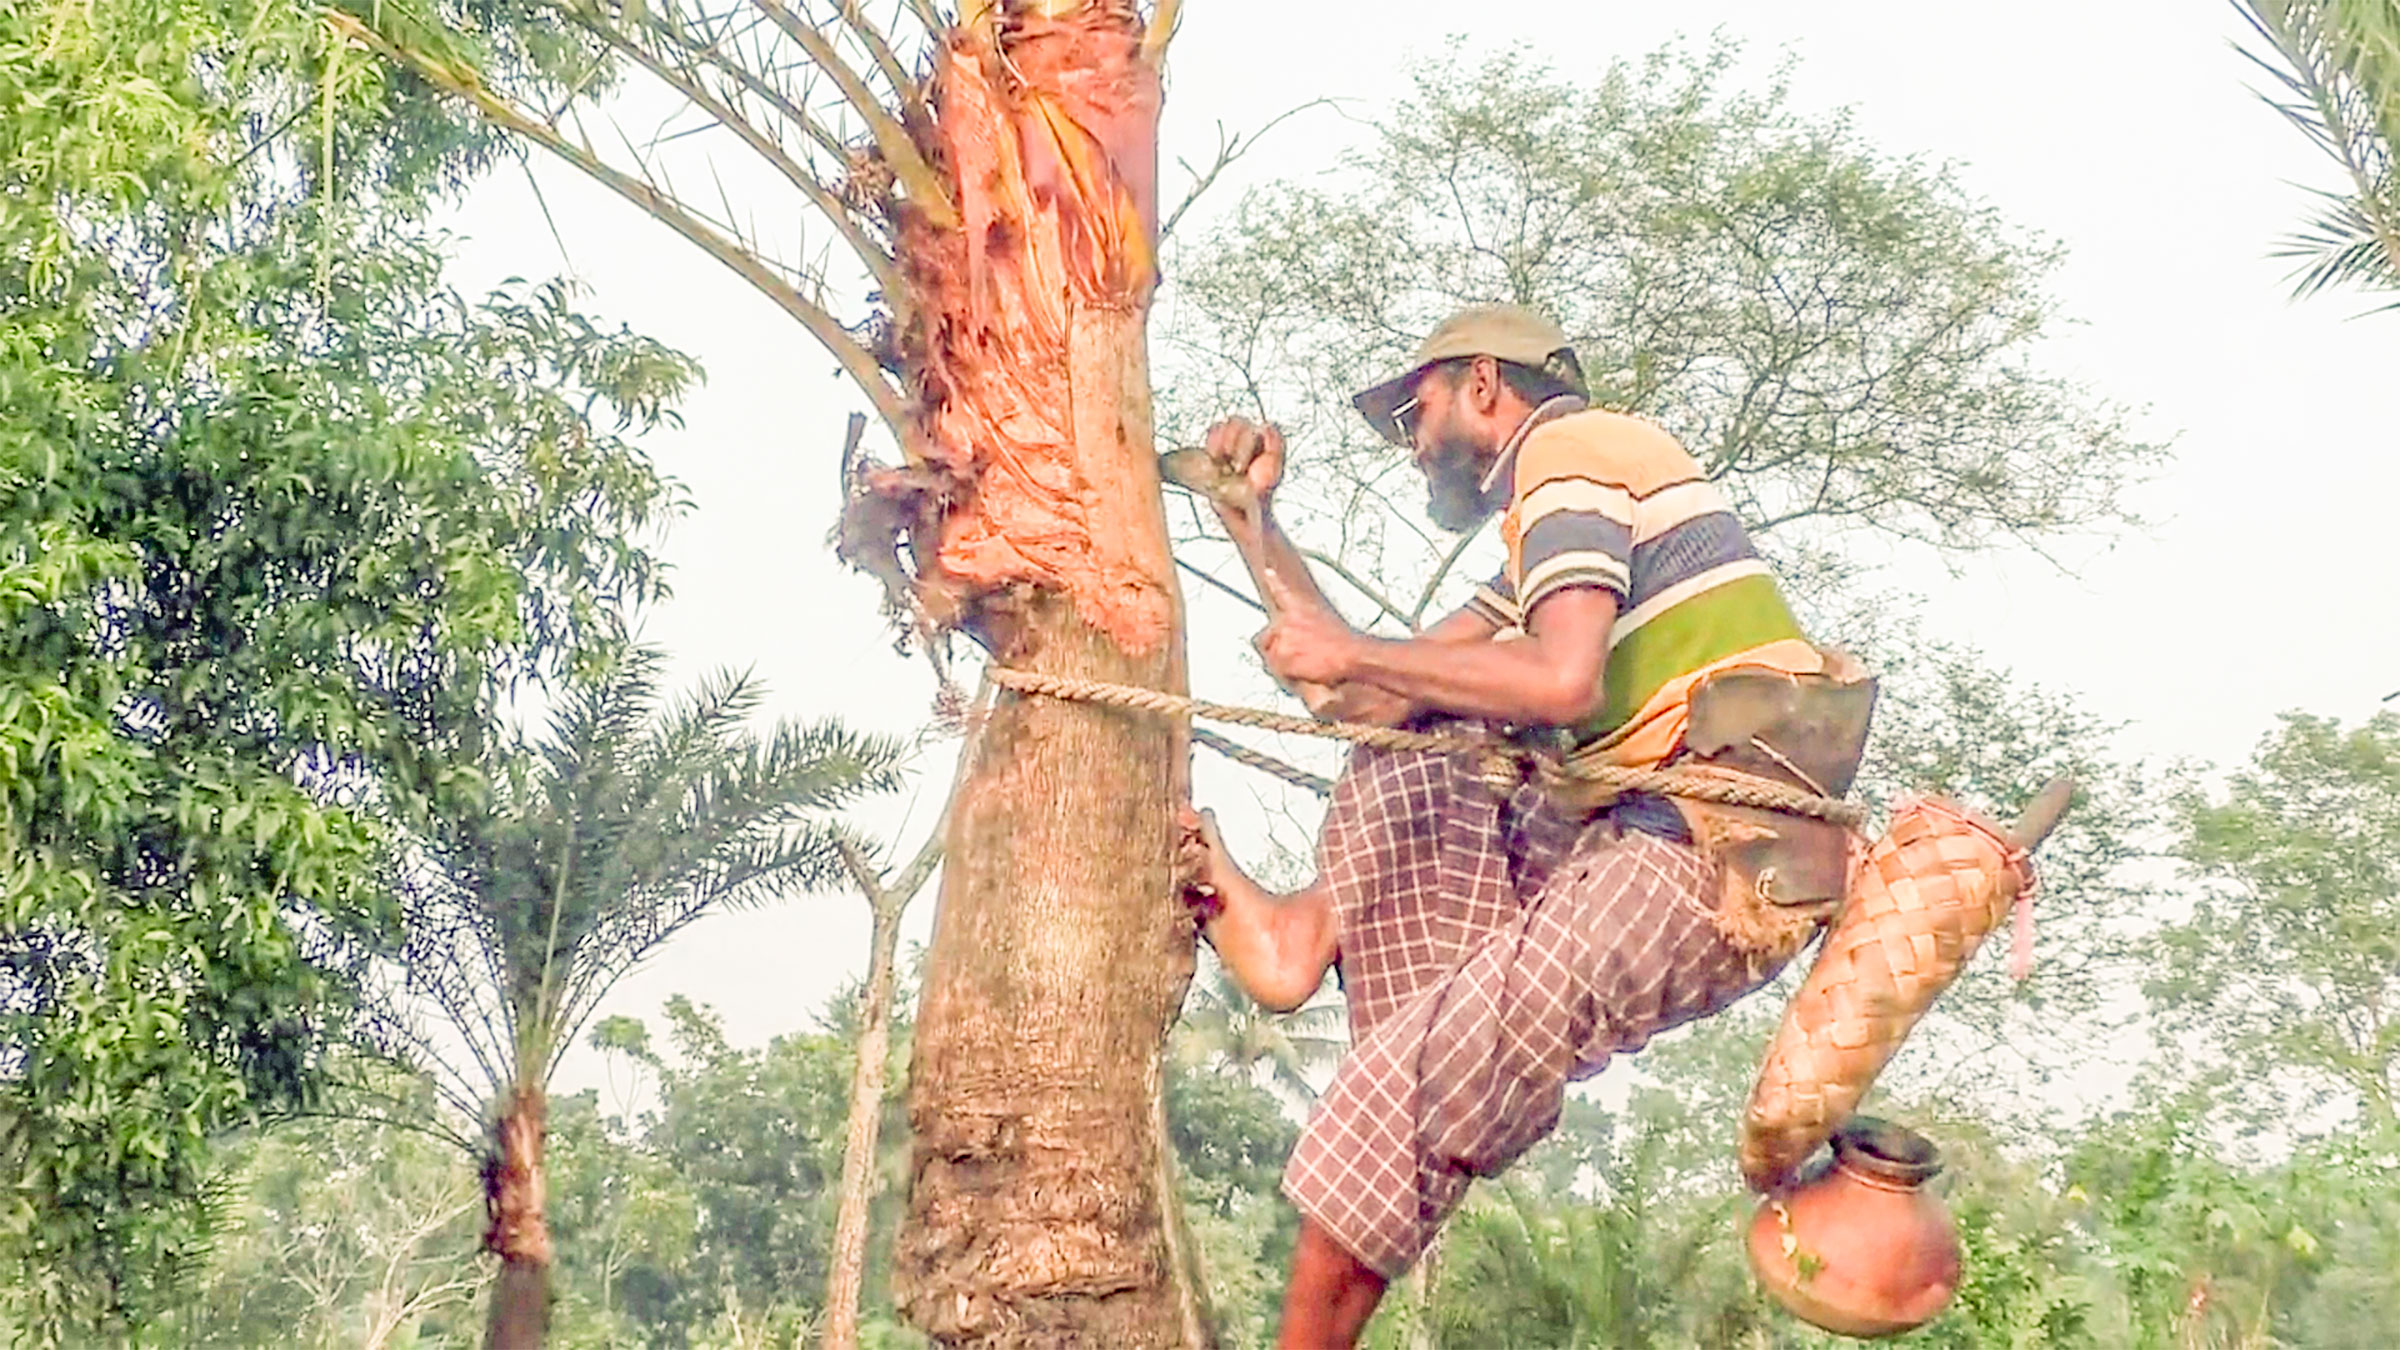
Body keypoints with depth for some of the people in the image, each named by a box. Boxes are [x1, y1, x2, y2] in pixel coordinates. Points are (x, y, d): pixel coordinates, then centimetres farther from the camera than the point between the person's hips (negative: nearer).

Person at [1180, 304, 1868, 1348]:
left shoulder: (1564, 450, -2)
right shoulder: (1549, 534, 27)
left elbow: (1562, 681, -21)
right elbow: (1373, 700, 25)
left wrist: (1354, 656, -9)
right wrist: (1253, 522, 27)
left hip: (1722, 854, -10)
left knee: (1395, 1106, -16)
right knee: (1403, 777, 19)